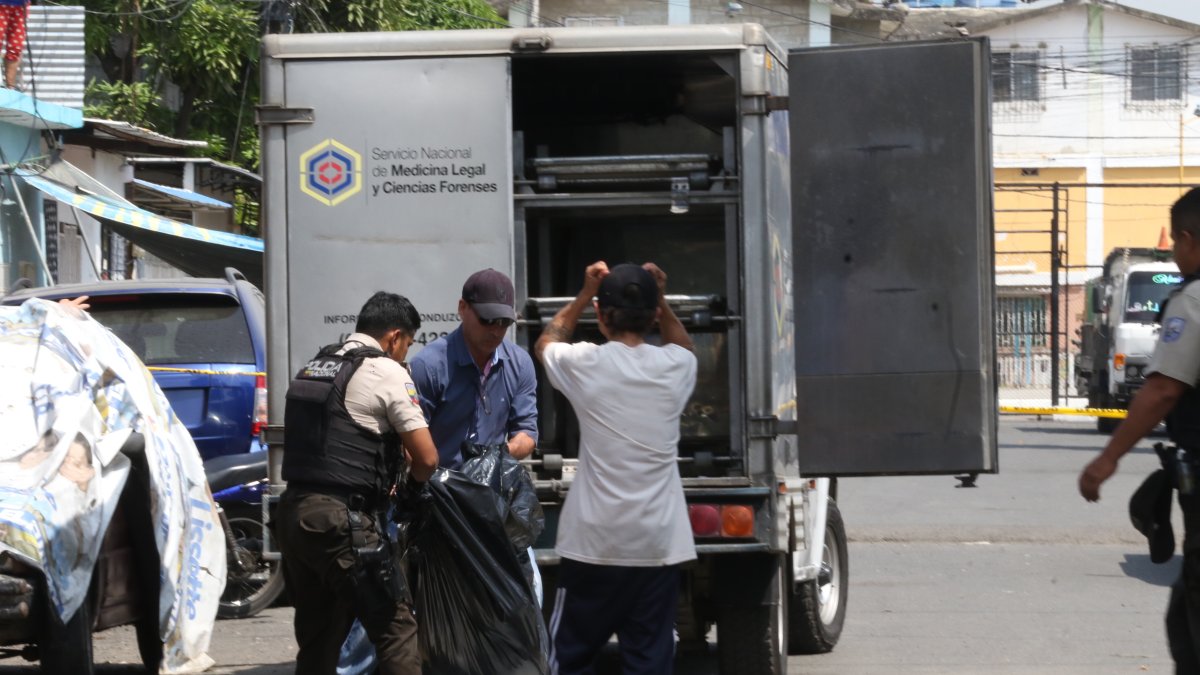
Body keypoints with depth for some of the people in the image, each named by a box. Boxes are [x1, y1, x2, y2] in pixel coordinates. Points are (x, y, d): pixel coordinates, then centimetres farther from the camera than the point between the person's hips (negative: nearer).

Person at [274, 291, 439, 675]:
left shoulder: (314, 368, 18)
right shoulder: (387, 372, -4)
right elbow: (427, 458, -6)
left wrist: (393, 457, 28)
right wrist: (410, 483, 15)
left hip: (292, 513, 8)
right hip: (342, 521, -7)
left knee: (316, 637, 14)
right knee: (395, 626, -1)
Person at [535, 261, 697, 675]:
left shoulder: (586, 364, -5)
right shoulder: (674, 368, 0)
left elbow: (545, 344, 21)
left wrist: (584, 295, 24)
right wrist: (659, 298, 19)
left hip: (594, 545, -1)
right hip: (658, 546, 1)